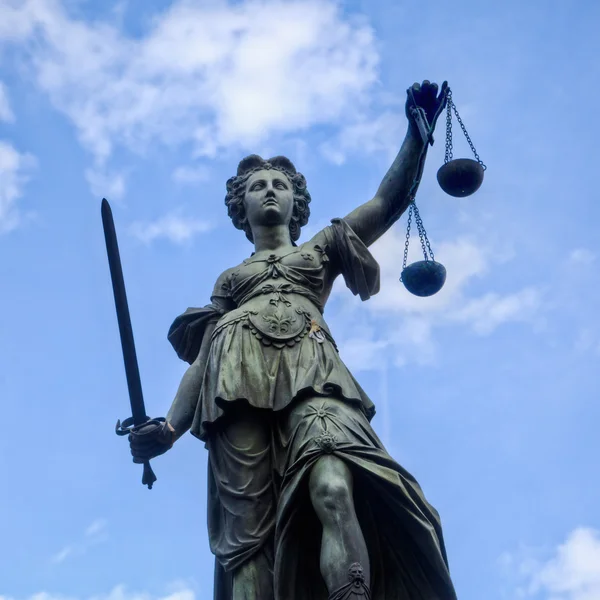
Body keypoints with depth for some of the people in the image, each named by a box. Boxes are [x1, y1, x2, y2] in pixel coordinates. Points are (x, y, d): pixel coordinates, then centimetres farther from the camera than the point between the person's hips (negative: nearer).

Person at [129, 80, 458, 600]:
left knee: (332, 488, -33)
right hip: (238, 380, 2)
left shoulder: (322, 248, 33)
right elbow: (203, 359, 22)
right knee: (248, 530, -17)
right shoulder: (229, 279, 34)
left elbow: (391, 200, 22)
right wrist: (169, 427, 6)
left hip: (309, 370, -1)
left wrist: (418, 133, 9)